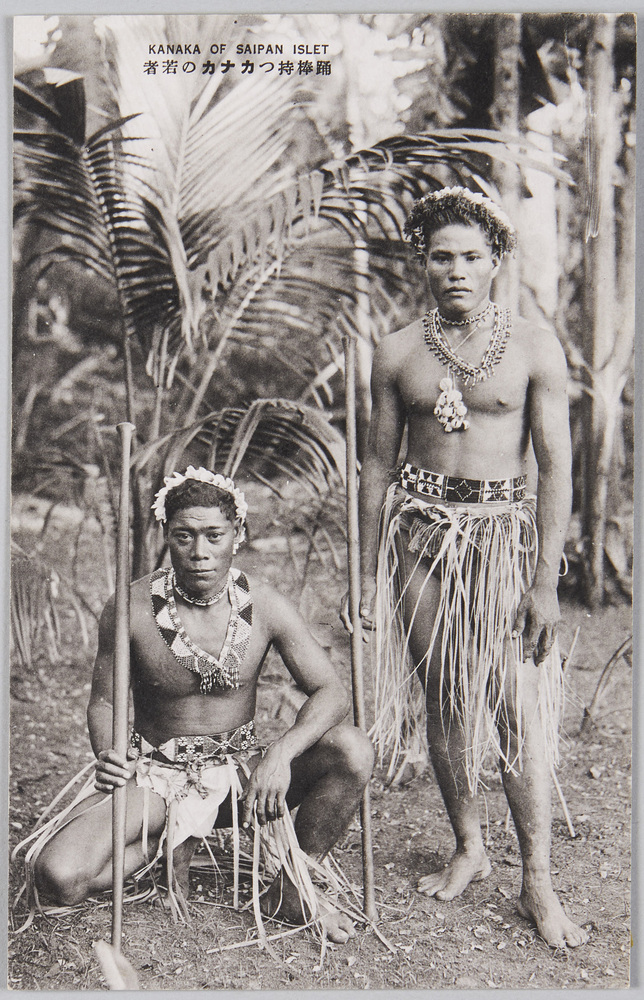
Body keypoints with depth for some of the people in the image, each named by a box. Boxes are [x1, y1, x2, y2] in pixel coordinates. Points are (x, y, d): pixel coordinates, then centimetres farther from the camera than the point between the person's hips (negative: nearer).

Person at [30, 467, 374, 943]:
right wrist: (107, 755, -24)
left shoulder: (264, 606, -12)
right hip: (155, 775, -1)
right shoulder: (131, 609, -13)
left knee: (354, 750, -24)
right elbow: (104, 701, -2)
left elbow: (332, 692, -14)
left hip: (240, 772, 1)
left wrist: (282, 753, -31)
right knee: (58, 877, -25)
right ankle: (171, 844, 7)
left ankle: (292, 891, -2)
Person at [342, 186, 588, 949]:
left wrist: (546, 580, -8)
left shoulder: (534, 349, -1)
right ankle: (467, 849, 26)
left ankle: (537, 882, 7)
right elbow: (378, 463, 9)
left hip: (502, 530, -2)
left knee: (516, 704, -6)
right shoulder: (398, 352, 6)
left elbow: (555, 468, -3)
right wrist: (368, 572, 7)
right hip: (418, 529, 3)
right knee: (443, 698, 8)